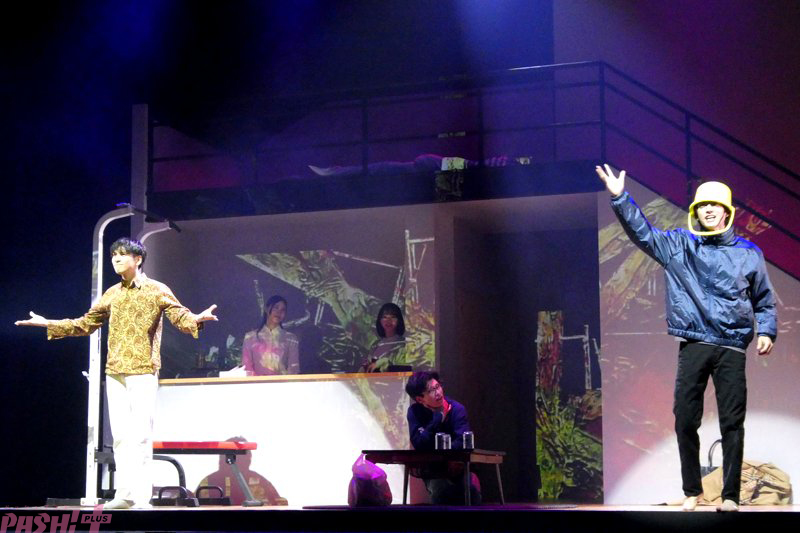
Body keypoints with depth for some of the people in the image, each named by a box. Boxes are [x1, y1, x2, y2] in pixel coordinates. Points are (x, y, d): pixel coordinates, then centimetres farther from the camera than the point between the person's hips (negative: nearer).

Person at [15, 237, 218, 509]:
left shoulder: (157, 290, 0)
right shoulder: (112, 294, 16)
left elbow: (180, 316, -11)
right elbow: (85, 323, 23)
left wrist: (197, 319, -34)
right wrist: (48, 324, 20)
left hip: (143, 372, -6)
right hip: (115, 374, 6)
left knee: (141, 435, -10)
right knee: (120, 435, 7)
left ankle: (142, 496, -9)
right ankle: (124, 494, 12)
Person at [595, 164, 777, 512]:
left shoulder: (747, 253, 10)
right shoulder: (678, 246, 8)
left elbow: (764, 300, 18)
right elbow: (641, 231, -2)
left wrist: (766, 331, 3)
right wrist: (620, 198, -14)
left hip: (732, 349, 0)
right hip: (693, 346, 0)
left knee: (732, 422, -1)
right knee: (685, 420, 1)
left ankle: (730, 495, 5)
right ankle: (692, 491, 14)